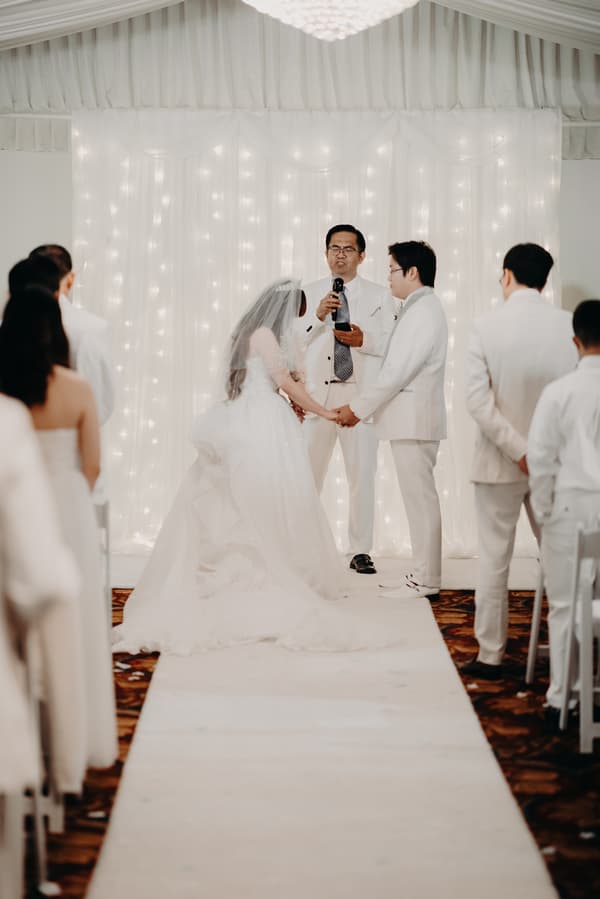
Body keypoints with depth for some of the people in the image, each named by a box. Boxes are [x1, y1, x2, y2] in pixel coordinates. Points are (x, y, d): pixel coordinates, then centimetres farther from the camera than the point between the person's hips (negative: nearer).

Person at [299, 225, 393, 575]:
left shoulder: (379, 296, 10)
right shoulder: (310, 293, 13)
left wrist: (364, 340, -15)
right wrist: (317, 316, -11)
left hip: (360, 395, -1)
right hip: (316, 394, 1)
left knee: (363, 474, -3)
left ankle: (361, 552, 3)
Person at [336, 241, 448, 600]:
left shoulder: (424, 311, -15)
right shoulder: (418, 309, 16)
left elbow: (397, 372, -19)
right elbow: (398, 369, 17)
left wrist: (358, 408, -11)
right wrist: (362, 407, 12)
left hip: (414, 419, -10)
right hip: (409, 419, 10)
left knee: (420, 497, -5)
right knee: (419, 497, 12)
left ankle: (426, 580, -1)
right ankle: (424, 574, 18)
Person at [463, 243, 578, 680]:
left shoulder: (486, 327, -9)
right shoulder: (569, 326, -6)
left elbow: (478, 401, -14)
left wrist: (519, 450, -12)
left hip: (500, 461, -1)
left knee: (494, 559, 7)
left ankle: (491, 656, 12)